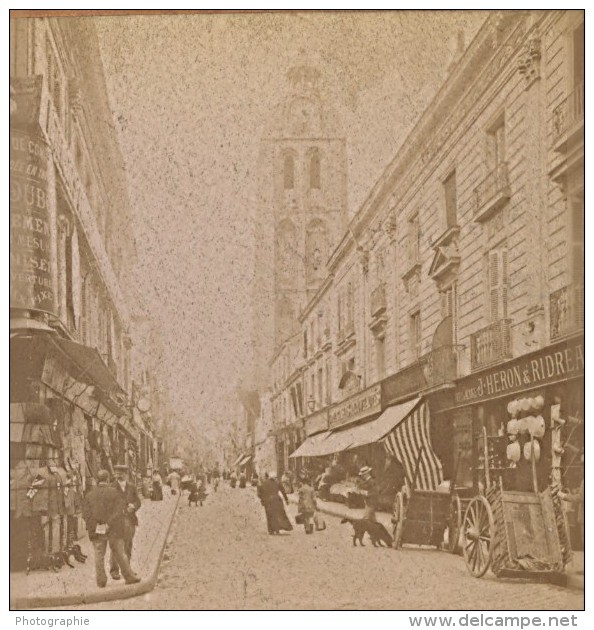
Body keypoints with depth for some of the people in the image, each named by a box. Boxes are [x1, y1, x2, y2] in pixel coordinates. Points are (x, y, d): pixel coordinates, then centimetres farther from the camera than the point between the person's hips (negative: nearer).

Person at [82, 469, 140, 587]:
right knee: (120, 554, 7)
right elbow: (118, 511, -12)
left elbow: (86, 513, -1)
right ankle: (130, 576, 14)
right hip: (114, 529, -2)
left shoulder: (89, 495, 4)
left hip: (97, 530, 2)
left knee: (99, 555, 6)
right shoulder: (113, 492, -5)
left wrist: (92, 526, -3)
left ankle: (101, 581, 5)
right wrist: (110, 523, -12)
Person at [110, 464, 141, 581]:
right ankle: (114, 570, -3)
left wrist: (133, 507, -8)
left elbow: (138, 502, 12)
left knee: (128, 546, 9)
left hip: (130, 520, 4)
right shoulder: (111, 488, 1)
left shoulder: (132, 487, 13)